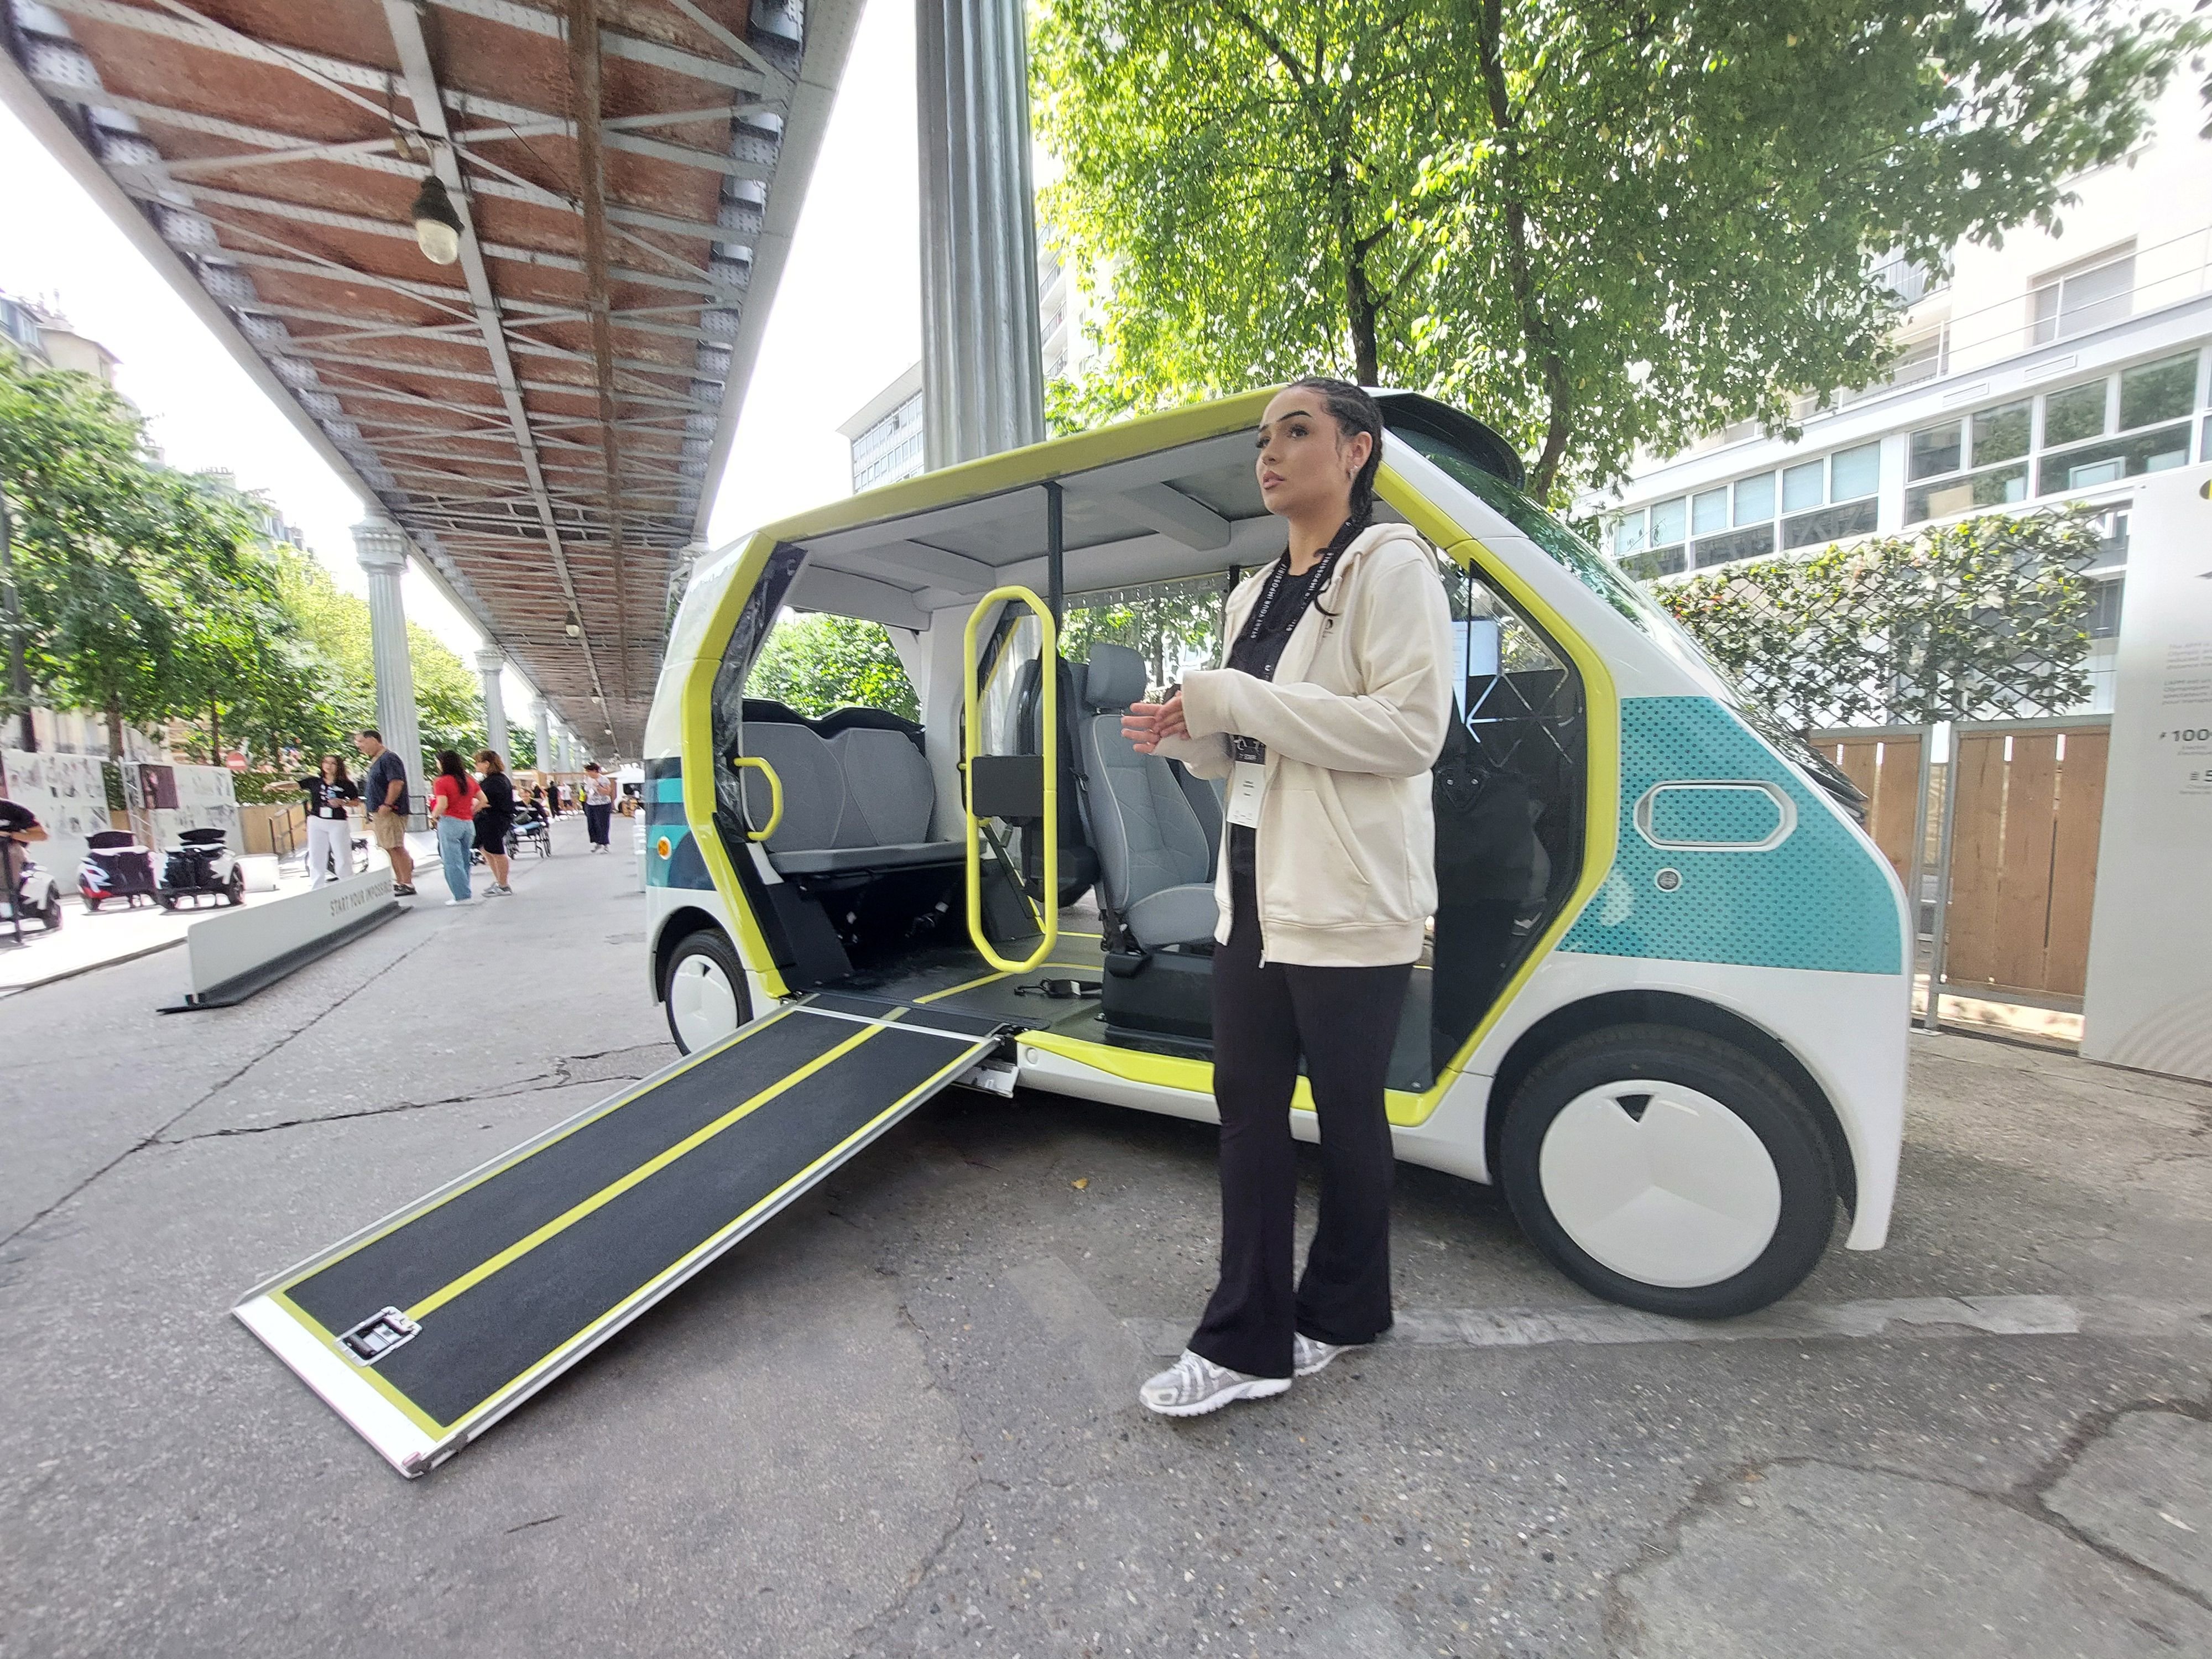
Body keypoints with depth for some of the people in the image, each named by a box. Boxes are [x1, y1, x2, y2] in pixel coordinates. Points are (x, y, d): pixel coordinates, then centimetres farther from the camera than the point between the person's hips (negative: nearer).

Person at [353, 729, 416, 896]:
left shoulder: (388, 759, -12)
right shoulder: (376, 761, 20)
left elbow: (397, 782, -23)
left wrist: (387, 805, -23)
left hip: (389, 812, -10)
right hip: (379, 813, 10)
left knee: (396, 848, -9)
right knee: (392, 849, 12)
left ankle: (407, 884, -7)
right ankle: (400, 882, 18)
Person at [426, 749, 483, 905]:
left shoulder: (441, 782, -10)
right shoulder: (469, 780, 10)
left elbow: (442, 805, -19)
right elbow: (483, 800, 12)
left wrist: (433, 817, -2)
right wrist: (471, 813, 14)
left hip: (450, 822, -6)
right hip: (468, 823, 6)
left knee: (452, 861, -1)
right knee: (464, 859, 14)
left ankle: (463, 896, -2)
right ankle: (463, 891, 18)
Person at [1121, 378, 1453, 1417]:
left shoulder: (1389, 567, -6)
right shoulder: (1254, 595, 18)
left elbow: (1410, 727, -19)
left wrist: (1235, 701, -19)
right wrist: (1186, 734, 2)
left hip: (1348, 899, -8)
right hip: (1253, 889, 8)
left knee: (1347, 1110, 8)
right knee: (1247, 1104, 8)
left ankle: (1341, 1313, 31)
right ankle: (1246, 1340, 21)